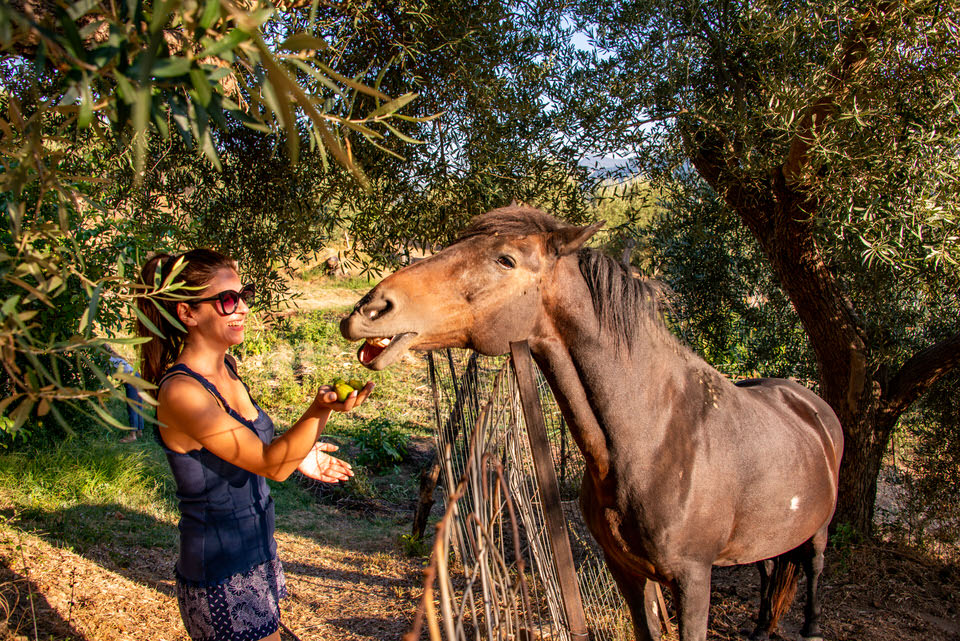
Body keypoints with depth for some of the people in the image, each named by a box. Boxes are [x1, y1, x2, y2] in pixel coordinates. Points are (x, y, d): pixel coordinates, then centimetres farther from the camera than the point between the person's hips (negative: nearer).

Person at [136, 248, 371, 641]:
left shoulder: (225, 367, 3)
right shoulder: (181, 392, -25)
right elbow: (270, 465, -28)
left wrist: (296, 455, 13)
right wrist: (319, 411, -42)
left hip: (256, 558, 9)